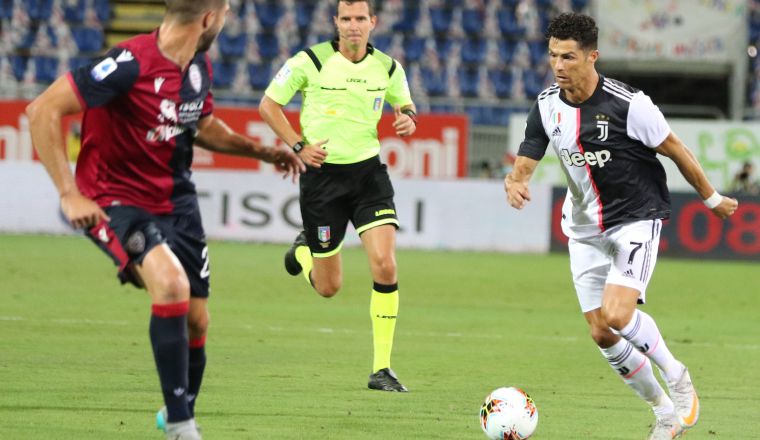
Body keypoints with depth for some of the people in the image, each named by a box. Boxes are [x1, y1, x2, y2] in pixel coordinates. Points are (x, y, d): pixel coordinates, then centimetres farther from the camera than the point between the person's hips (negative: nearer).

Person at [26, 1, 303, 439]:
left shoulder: (199, 67, 2)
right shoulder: (131, 63, -24)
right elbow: (43, 110, -24)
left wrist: (261, 150, 11)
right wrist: (69, 193, -26)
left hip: (176, 199, 8)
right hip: (116, 201, -8)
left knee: (196, 319, 6)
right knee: (171, 284, -30)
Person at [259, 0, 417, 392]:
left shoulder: (388, 68, 1)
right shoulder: (310, 61, -9)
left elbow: (405, 105, 20)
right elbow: (268, 105, -1)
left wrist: (409, 119, -5)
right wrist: (298, 146, -11)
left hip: (368, 171, 2)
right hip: (322, 173, -2)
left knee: (385, 266, -17)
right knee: (328, 287, 5)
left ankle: (382, 368, -9)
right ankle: (304, 250, 43)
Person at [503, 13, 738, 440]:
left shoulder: (627, 104, -20)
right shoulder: (547, 107, -4)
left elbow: (675, 150, -8)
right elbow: (524, 166, -1)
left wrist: (713, 199, 3)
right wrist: (515, 184, -26)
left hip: (636, 219, -6)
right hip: (585, 228, 6)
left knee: (617, 315, -24)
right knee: (601, 333, 2)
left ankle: (677, 378, 3)